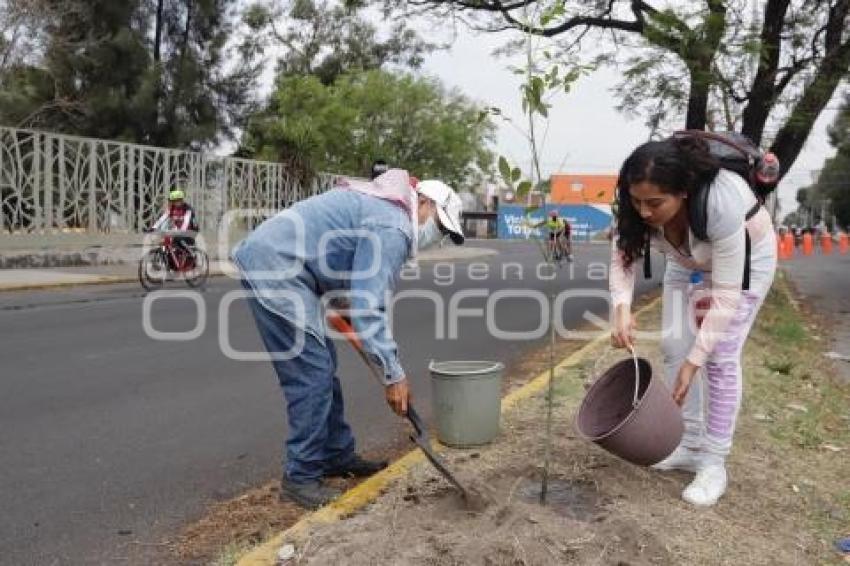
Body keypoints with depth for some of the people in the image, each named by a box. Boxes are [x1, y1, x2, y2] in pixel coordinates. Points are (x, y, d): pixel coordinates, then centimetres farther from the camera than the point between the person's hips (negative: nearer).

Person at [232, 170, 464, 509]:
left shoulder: (382, 206, 17)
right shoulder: (393, 227, -15)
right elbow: (368, 308, -21)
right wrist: (393, 374, -18)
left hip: (268, 261, 11)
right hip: (274, 269, -11)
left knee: (322, 368, 14)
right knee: (312, 374, -7)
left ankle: (337, 456, 25)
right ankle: (300, 478, 5)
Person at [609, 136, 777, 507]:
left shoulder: (722, 204, -42)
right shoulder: (638, 205, -28)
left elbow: (726, 295, -37)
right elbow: (622, 257, -18)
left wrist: (694, 361, -36)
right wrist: (622, 310, -36)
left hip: (745, 256, -5)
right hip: (688, 260, 5)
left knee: (721, 356, -11)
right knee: (674, 345, -1)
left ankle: (714, 462, -2)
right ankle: (690, 446, 12)